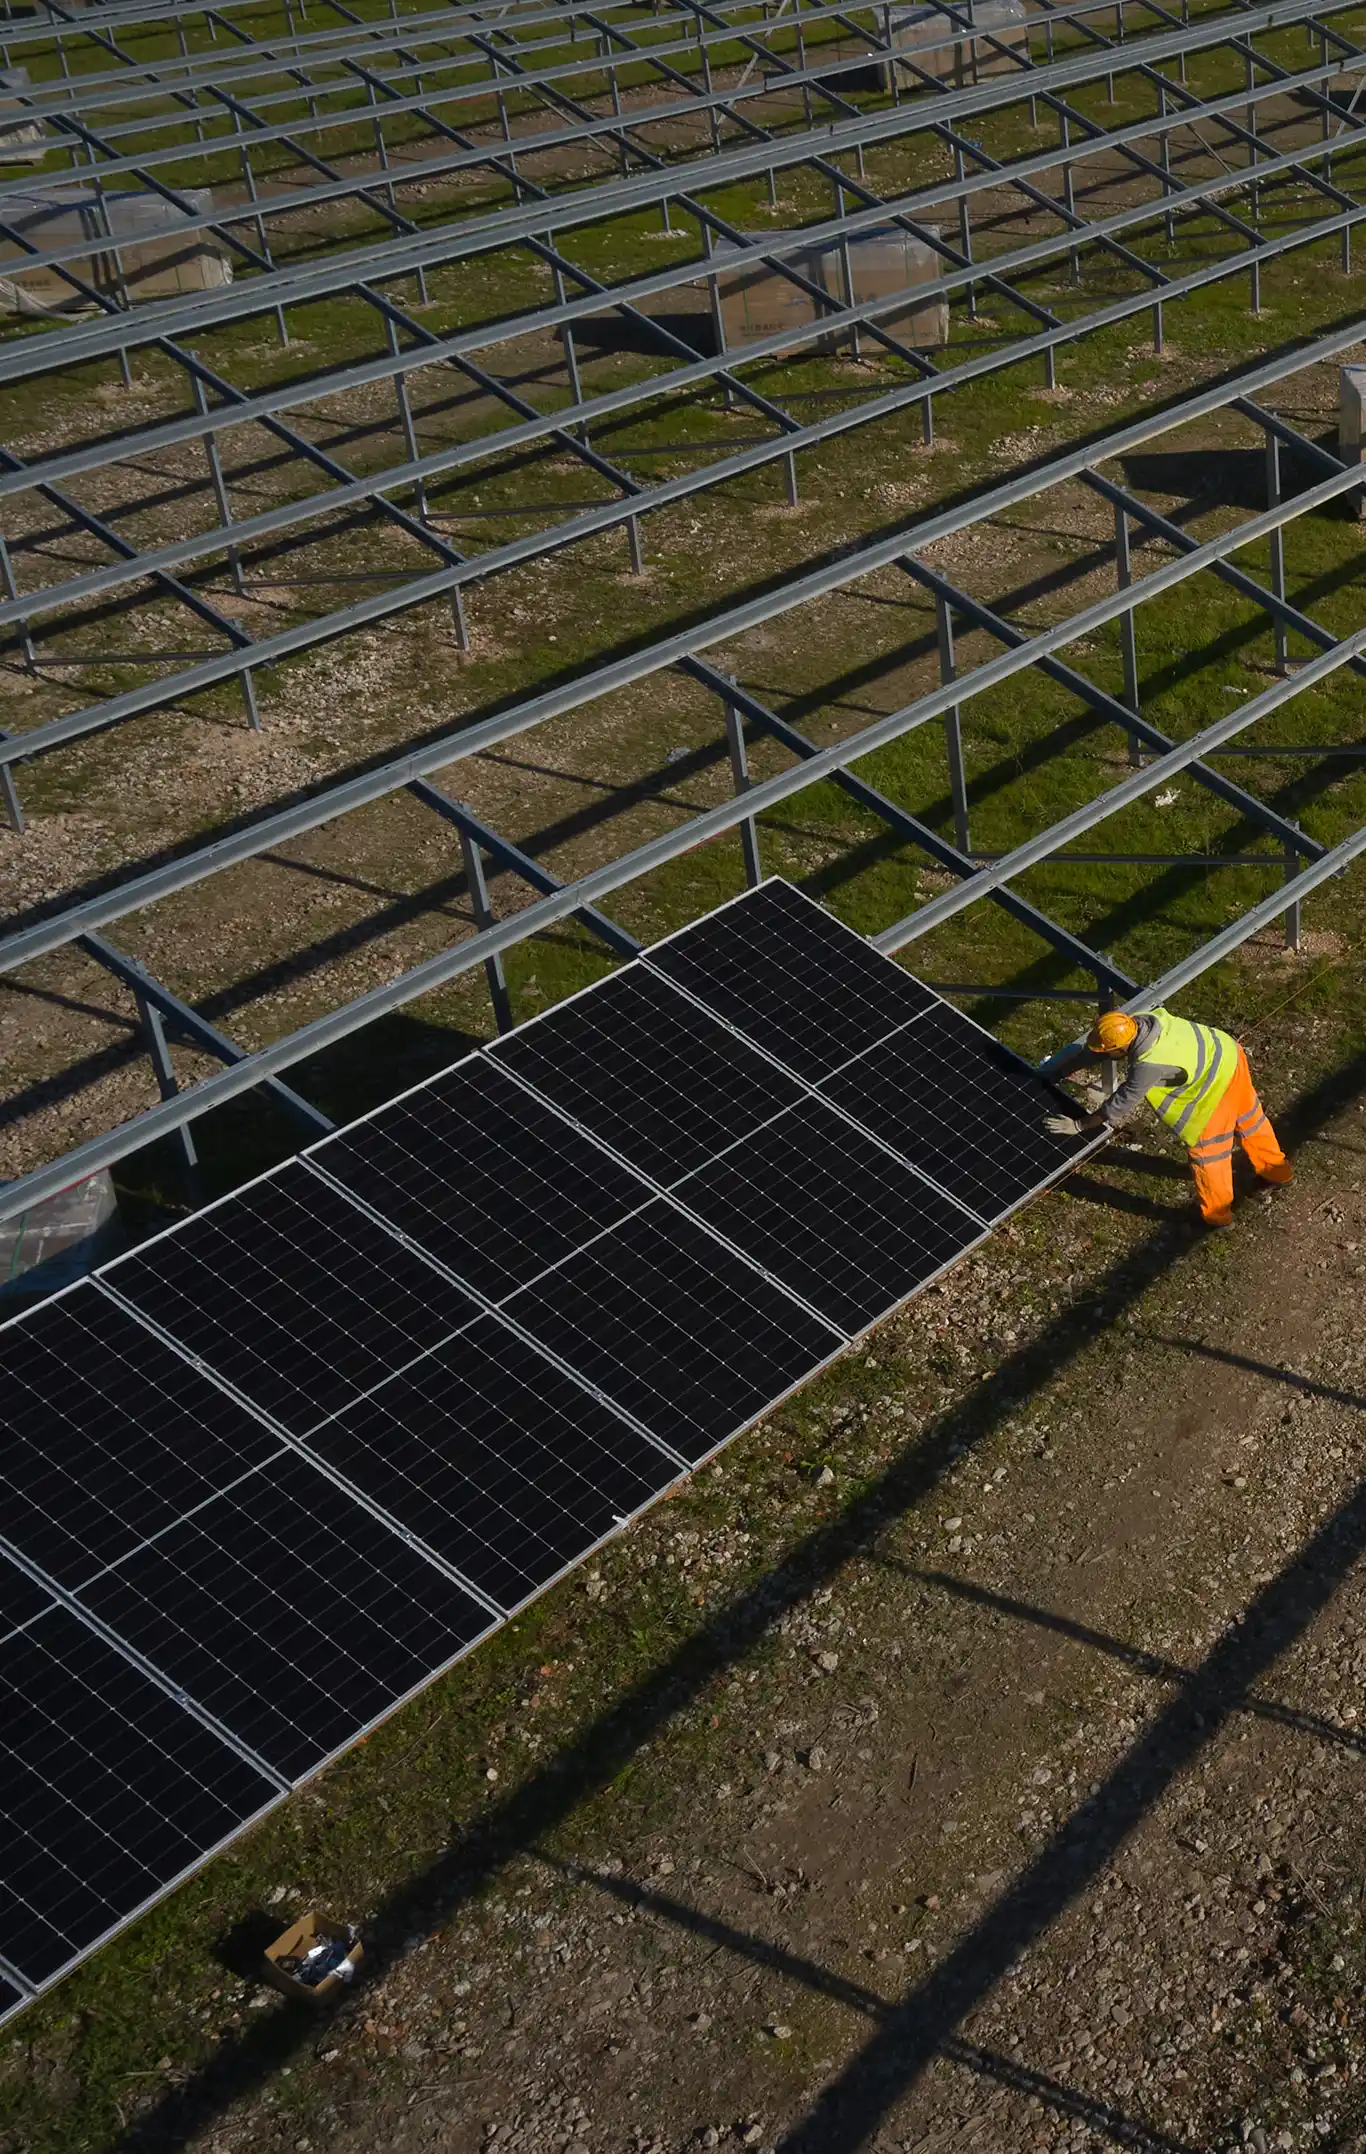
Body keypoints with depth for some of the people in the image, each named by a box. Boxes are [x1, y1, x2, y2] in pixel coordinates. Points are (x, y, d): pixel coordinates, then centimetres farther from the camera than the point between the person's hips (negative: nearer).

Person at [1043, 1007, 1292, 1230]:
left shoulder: (1148, 1065, -35)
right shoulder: (1142, 1021, -12)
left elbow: (1121, 1103, -26)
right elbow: (1094, 1050, 0)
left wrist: (1078, 1125, -18)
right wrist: (1062, 1070, 5)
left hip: (1217, 1082, -8)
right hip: (1226, 1053, 8)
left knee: (1206, 1149, 11)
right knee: (1248, 1118, 31)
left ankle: (1216, 1214, 30)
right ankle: (1277, 1169, 55)